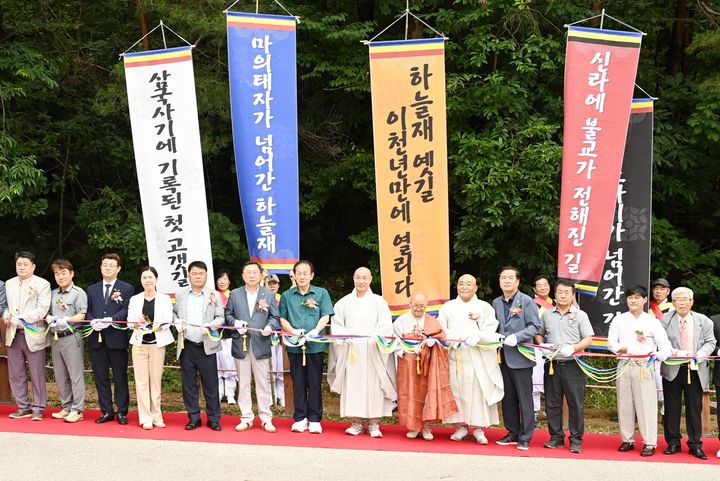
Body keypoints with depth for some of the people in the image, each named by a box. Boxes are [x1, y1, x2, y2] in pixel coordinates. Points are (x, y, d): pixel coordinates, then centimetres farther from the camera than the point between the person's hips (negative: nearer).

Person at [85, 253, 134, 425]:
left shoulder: (127, 289, 5)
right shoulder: (92, 290, 18)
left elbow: (126, 310, -7)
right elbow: (87, 311, 11)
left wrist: (110, 320, -21)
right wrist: (93, 321, -10)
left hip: (117, 338, -4)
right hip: (97, 339, 4)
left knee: (120, 377, 2)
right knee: (100, 377, 6)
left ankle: (122, 412, 8)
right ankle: (107, 411, 13)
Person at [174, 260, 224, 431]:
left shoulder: (214, 295, 2)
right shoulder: (180, 294, 9)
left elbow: (220, 318, 2)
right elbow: (174, 313, 19)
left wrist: (209, 326, -15)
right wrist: (177, 324, -1)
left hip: (206, 346, -2)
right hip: (186, 346, 2)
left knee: (210, 384, 0)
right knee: (189, 384, 6)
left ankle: (213, 419, 9)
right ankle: (193, 418, 16)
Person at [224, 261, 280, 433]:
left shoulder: (269, 294, 7)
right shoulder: (235, 294, 9)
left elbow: (275, 317, 6)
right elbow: (227, 315, 10)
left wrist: (270, 327, -14)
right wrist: (235, 323, -10)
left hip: (261, 344, -1)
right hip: (241, 344, 1)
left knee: (263, 383, 2)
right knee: (243, 383, 6)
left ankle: (266, 418, 9)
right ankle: (246, 418, 14)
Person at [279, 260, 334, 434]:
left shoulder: (321, 293, 4)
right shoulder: (287, 295, 9)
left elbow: (325, 317, -1)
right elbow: (282, 318, 8)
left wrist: (315, 331, -19)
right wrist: (293, 331, -11)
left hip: (315, 345, -1)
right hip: (294, 345, 1)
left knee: (314, 383, 3)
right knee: (298, 382, 6)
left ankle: (314, 419, 9)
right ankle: (300, 418, 13)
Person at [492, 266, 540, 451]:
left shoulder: (526, 301, -6)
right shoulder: (496, 303, 12)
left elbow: (534, 326, -9)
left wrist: (516, 337, -20)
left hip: (521, 356, -6)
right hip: (503, 356, 6)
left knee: (524, 398, 0)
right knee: (508, 398, 12)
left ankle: (525, 437, 5)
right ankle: (513, 433, 21)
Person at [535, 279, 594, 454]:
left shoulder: (580, 315, 2)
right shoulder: (547, 314, 10)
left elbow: (588, 339, -2)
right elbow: (539, 334, 19)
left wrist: (573, 348, -18)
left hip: (573, 365, -3)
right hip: (552, 364, 3)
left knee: (576, 403, -2)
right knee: (552, 403, 7)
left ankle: (576, 440, 6)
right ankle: (556, 437, 18)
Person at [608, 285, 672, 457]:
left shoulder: (652, 321, 3)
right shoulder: (619, 320, 8)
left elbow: (664, 345, 0)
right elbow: (611, 343, 3)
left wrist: (656, 357, -17)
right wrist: (626, 349, -13)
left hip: (645, 367, -2)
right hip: (624, 365, 2)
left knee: (646, 405, -4)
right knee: (624, 404, 6)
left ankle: (650, 443, 2)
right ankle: (627, 440, 17)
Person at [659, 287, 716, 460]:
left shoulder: (703, 321, 4)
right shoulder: (665, 319, 0)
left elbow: (710, 342, 4)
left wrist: (700, 355, -14)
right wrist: (677, 353, -18)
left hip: (695, 370, 1)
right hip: (672, 370, 0)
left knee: (695, 408, 6)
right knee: (672, 407, 6)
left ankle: (695, 444, 15)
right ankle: (673, 443, 17)